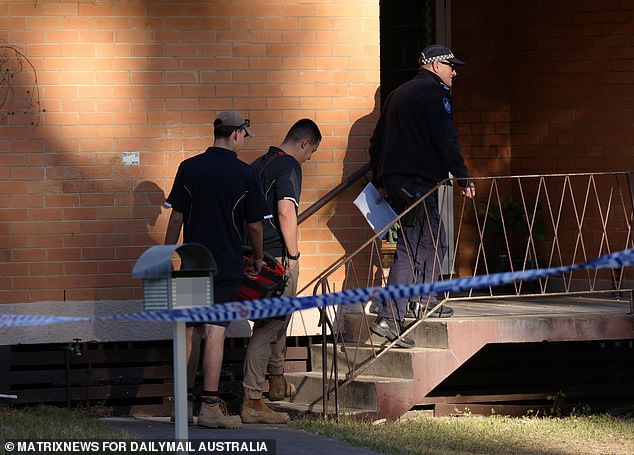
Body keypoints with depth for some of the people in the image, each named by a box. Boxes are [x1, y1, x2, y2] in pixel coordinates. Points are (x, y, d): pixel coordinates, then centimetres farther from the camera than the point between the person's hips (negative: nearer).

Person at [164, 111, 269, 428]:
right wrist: (258, 258, 17)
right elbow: (254, 224, 0)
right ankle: (210, 406, -8)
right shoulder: (245, 174, -6)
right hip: (227, 265, -3)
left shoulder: (189, 168, 1)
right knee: (215, 331, -5)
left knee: (190, 331, 11)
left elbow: (176, 217, 1)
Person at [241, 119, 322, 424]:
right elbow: (285, 211, -21)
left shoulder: (259, 164, 15)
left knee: (276, 318, 27)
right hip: (277, 256, -9)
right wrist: (293, 254, -15)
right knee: (269, 325, -9)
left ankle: (277, 382, 42)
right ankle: (252, 401, -12)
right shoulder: (289, 166, -11)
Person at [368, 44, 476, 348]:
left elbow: (376, 141, 23)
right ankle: (389, 318, -12)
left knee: (433, 240, 21)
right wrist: (463, 178, -5)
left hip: (390, 179, 9)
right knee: (412, 250, -8)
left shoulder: (398, 94, 22)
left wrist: (379, 180, 26)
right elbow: (445, 140, -12)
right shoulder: (434, 92, -5)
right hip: (417, 180, -9)